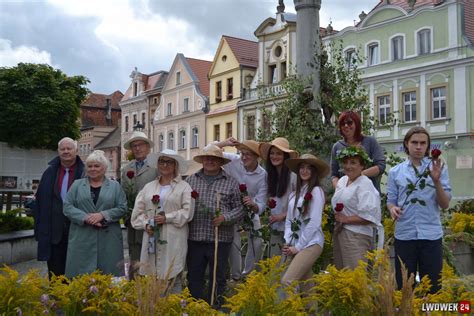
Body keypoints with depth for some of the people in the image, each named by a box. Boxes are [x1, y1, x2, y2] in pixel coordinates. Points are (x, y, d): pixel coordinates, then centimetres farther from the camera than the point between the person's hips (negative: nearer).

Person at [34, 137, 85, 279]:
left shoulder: (84, 172, -2)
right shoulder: (50, 172, 8)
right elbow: (40, 200, 10)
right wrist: (40, 227, 5)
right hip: (53, 231, 3)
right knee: (55, 273, 9)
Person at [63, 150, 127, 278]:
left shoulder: (115, 186, 11)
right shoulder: (77, 185, 12)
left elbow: (122, 208, 2)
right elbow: (67, 206, 2)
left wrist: (102, 215, -12)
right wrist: (86, 218, -12)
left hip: (108, 240, 0)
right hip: (81, 239, 1)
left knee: (108, 274, -1)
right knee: (80, 275, -1)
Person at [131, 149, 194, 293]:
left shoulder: (184, 187, 3)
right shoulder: (149, 187, 16)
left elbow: (187, 211, -6)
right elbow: (138, 211, 12)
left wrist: (167, 218, -13)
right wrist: (145, 224, -4)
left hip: (173, 240, -4)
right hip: (152, 238, 4)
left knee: (173, 277, -3)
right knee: (152, 275, 5)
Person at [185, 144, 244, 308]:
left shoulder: (231, 182, 3)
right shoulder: (191, 179, 8)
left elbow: (239, 208, 1)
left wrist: (224, 218, -14)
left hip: (220, 238, -1)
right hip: (195, 238, 2)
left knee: (218, 278, 8)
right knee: (194, 276, 9)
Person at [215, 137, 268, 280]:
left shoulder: (262, 176, -21)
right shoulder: (233, 161, -21)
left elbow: (260, 206, -22)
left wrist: (253, 205, -46)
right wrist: (224, 143, -37)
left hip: (250, 211, 2)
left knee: (257, 243, 5)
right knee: (234, 244, -4)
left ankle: (248, 273, 27)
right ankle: (236, 276, 14)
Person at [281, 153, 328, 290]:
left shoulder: (316, 191, -7)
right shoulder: (294, 193, 14)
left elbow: (315, 222, -12)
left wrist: (298, 246, -9)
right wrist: (287, 242, 0)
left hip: (310, 243, -6)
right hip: (294, 245, 6)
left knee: (287, 281, -18)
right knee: (304, 284, 8)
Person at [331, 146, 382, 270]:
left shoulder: (365, 184, -12)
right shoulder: (342, 181, 14)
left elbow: (369, 216, -19)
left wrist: (346, 219, -14)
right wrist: (337, 217, 6)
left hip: (357, 236, -8)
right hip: (339, 234, 9)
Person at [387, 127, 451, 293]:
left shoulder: (438, 167, 2)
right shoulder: (395, 172, 6)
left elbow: (445, 204, -2)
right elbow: (390, 200, 9)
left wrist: (436, 181, -17)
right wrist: (393, 209, -13)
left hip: (431, 235, -1)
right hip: (404, 235, 1)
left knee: (432, 286, 7)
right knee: (404, 285, 9)